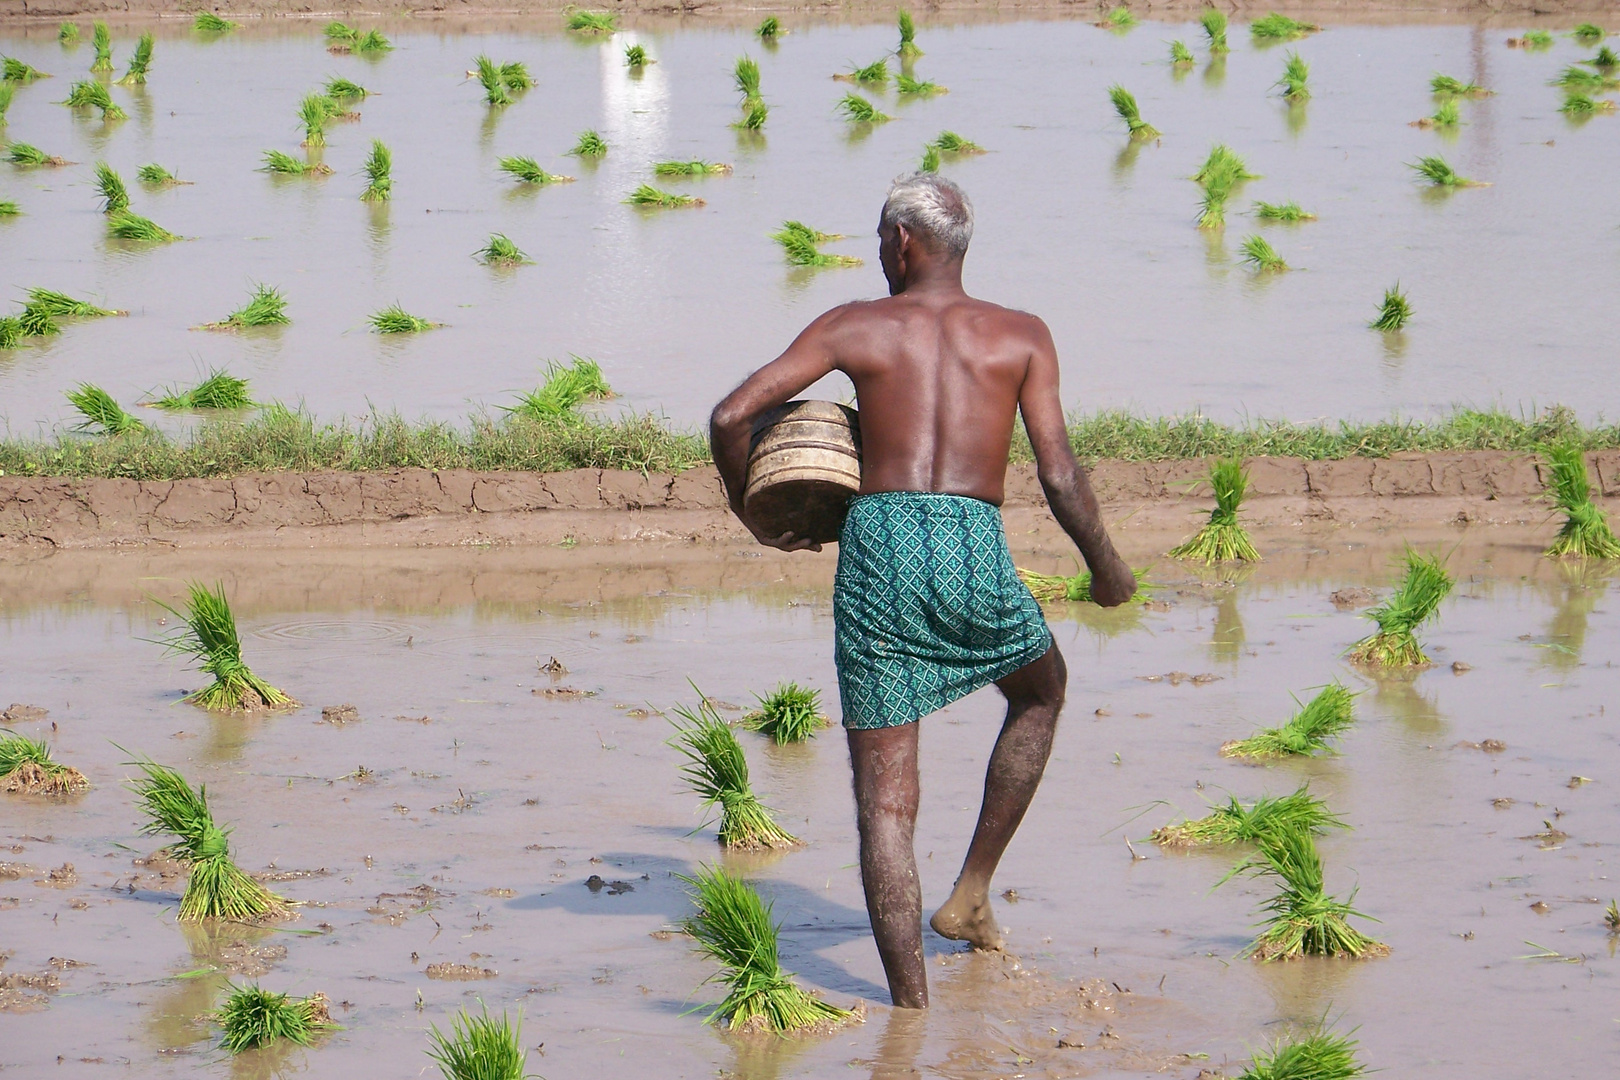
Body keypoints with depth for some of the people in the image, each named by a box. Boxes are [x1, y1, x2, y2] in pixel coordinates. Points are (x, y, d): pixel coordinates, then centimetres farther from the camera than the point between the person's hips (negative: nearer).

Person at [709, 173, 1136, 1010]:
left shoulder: (854, 328, 9)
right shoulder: (1021, 337, 8)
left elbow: (730, 417, 2)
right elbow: (1060, 477, 0)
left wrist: (755, 517, 19)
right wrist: (1107, 569, 17)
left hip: (877, 548, 0)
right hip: (975, 553, 0)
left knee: (884, 804, 3)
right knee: (1040, 691, 33)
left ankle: (911, 1010, -2)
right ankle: (971, 894, 25)